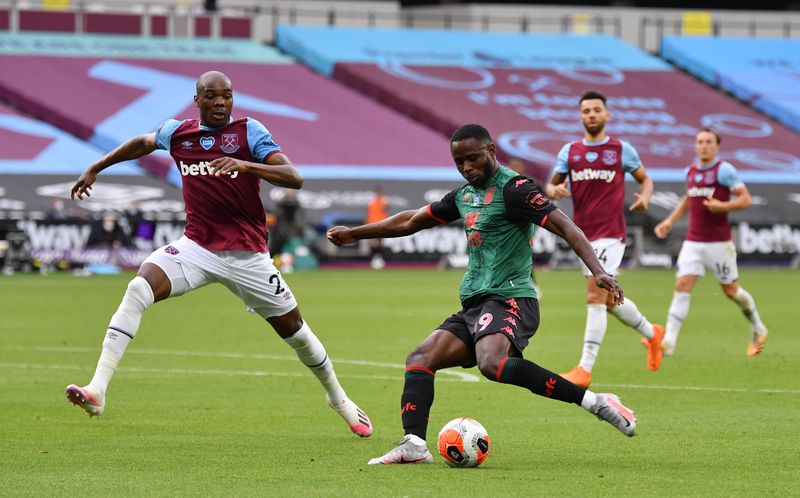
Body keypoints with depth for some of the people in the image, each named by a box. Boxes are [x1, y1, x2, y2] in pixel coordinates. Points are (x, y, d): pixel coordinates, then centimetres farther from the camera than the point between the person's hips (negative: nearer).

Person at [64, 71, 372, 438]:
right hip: (197, 247, 2)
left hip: (248, 254, -2)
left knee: (292, 326, 6)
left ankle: (337, 397, 34)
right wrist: (95, 169, 32)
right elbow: (141, 144, 29)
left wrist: (245, 165, -31)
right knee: (139, 288, -22)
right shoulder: (177, 132, 6)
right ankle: (97, 390, -28)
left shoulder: (249, 131, -6)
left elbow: (293, 178, -16)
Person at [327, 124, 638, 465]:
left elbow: (565, 227, -16)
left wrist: (598, 271, -31)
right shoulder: (464, 195, 19)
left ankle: (595, 402, -33)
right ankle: (414, 444, -17)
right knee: (420, 358, -5)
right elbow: (412, 221, 33)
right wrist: (355, 234, 39)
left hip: (509, 300, -9)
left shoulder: (512, 188, -8)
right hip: (474, 305, 9)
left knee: (492, 363, -35)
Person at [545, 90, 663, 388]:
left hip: (610, 234, -5)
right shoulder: (569, 151, 9)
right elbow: (551, 185, 12)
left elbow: (644, 179, 11)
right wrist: (554, 191, -12)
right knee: (609, 300, 15)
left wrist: (645, 197, -11)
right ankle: (652, 333, 41)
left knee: (595, 297, -16)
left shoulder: (621, 150, 0)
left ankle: (585, 369, -17)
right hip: (583, 235, 5)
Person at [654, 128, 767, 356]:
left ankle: (758, 330, 31)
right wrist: (670, 221, 18)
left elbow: (745, 199, -10)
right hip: (693, 241, 5)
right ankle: (668, 342, -15)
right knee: (682, 286, -9)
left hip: (719, 242, -5)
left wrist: (724, 206, -25)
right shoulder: (690, 171, 10)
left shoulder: (724, 170, -8)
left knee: (731, 290, 6)